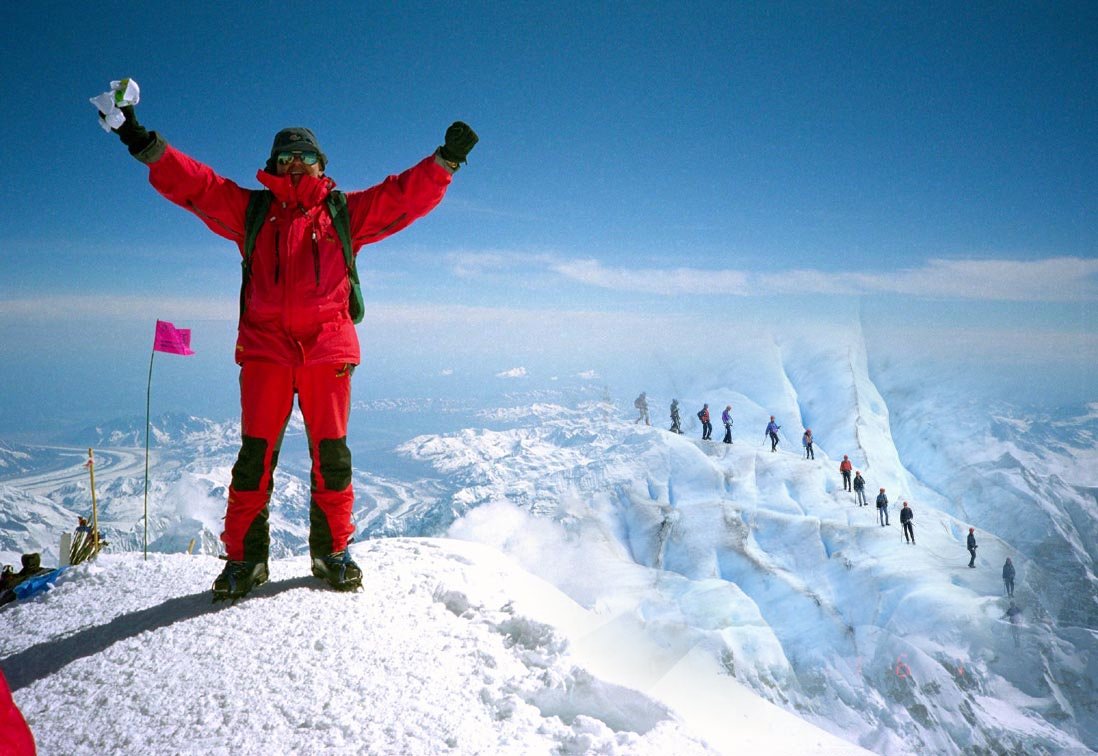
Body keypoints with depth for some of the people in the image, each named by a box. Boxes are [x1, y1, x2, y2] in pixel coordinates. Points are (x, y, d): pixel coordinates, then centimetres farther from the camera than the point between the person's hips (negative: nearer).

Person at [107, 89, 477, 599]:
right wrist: (142, 142, 2)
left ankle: (332, 550, 16)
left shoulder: (345, 212, 14)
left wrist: (446, 159, 1)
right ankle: (245, 556, 9)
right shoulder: (251, 210, 16)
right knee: (256, 452, -1)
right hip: (265, 346, 0)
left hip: (328, 346, 0)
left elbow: (405, 194, 10)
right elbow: (194, 184, 11)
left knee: (330, 452, 3)